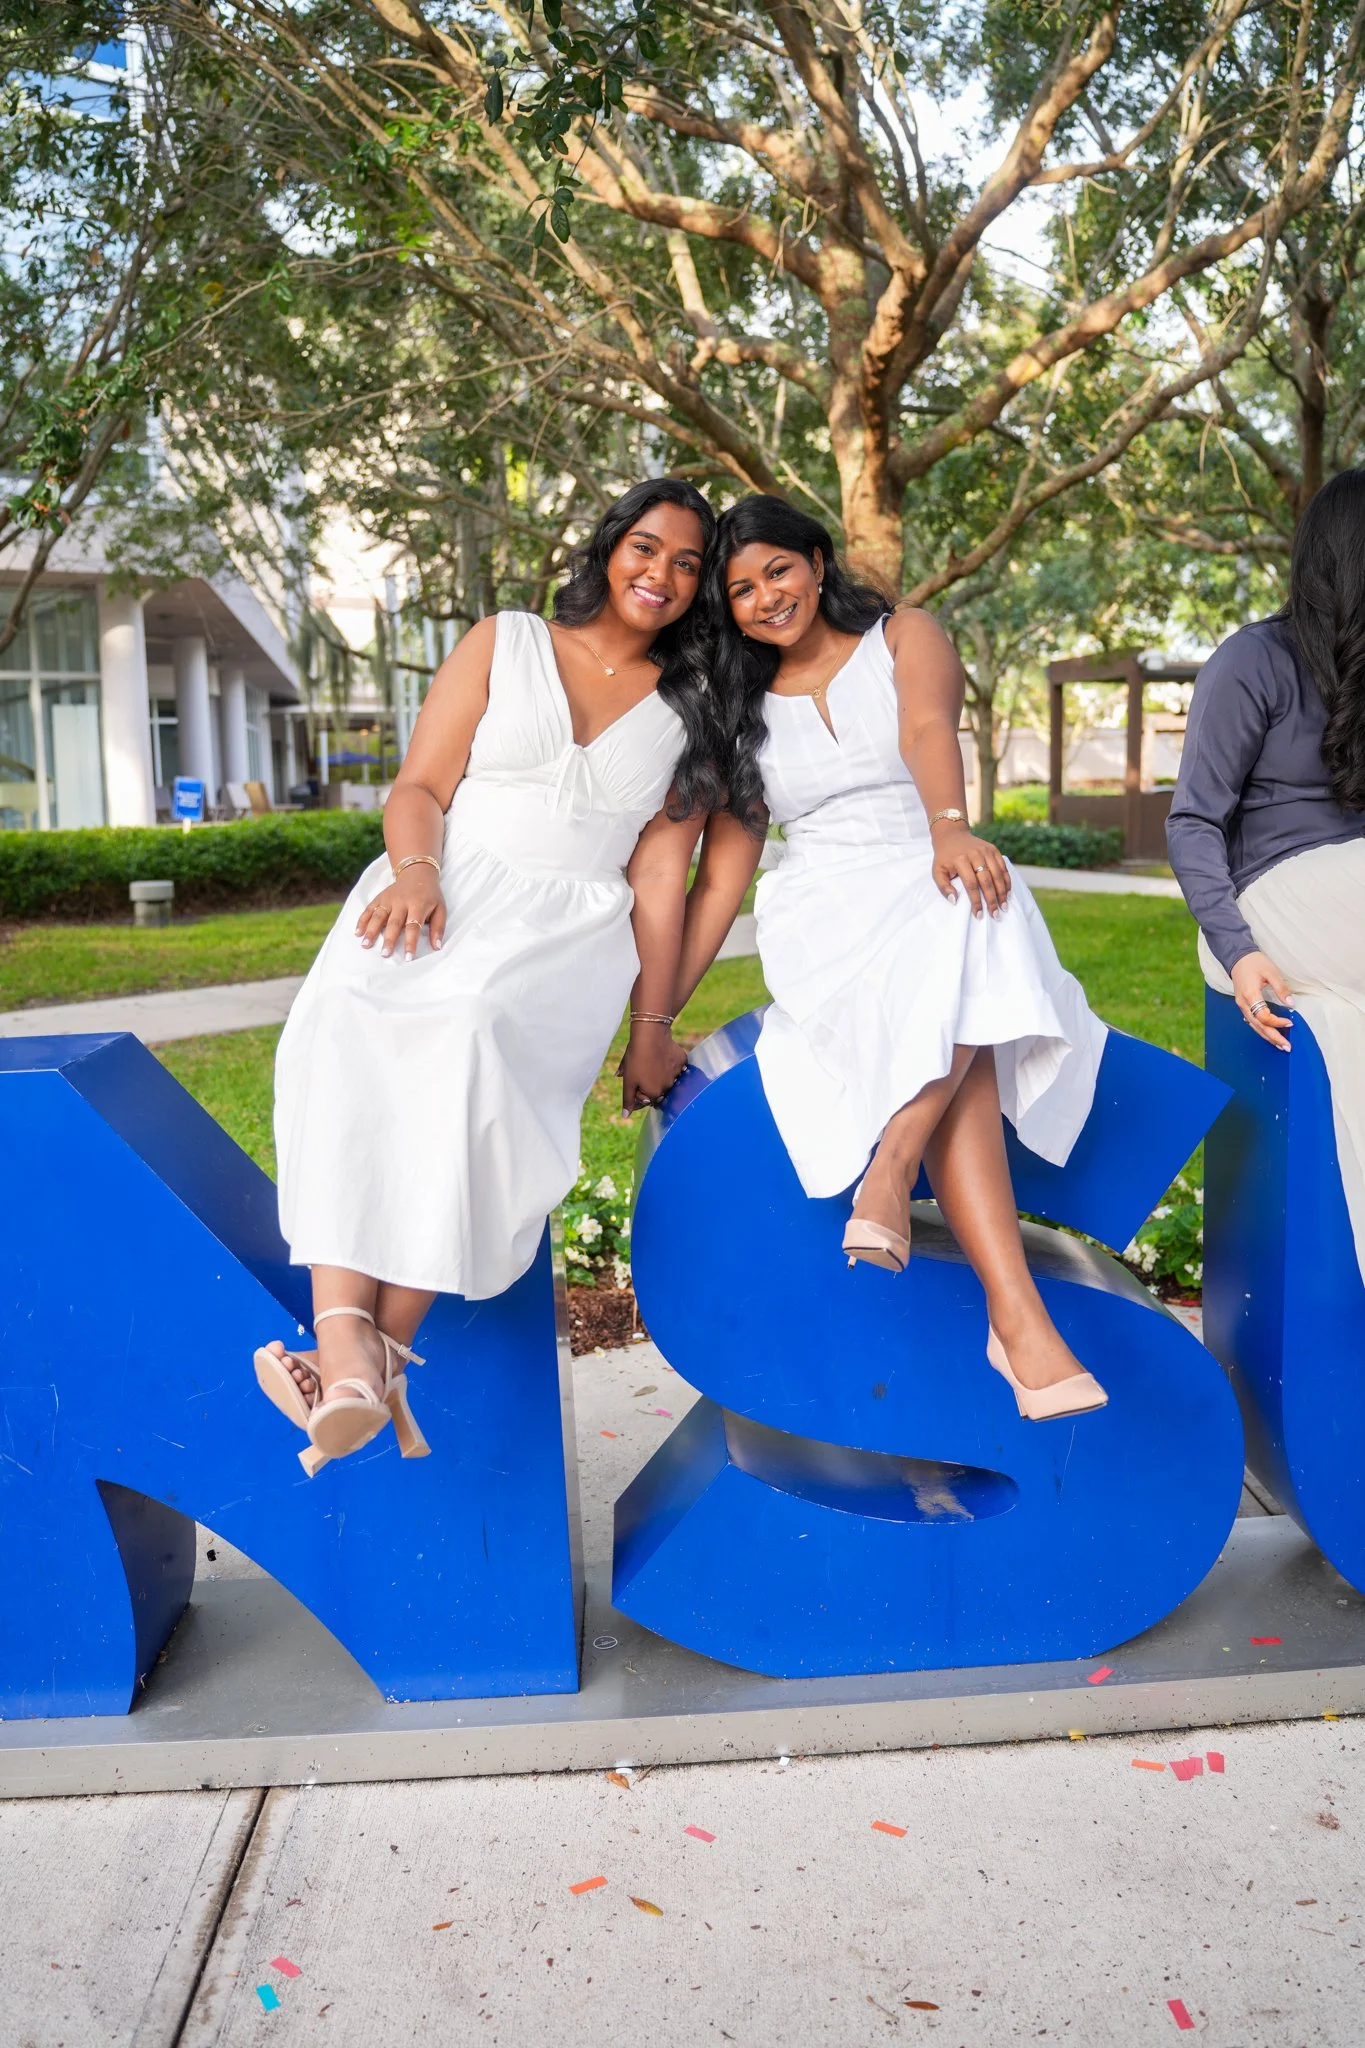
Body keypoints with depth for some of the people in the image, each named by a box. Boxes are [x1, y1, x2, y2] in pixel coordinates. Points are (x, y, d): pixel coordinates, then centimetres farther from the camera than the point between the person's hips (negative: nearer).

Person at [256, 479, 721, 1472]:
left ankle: (382, 1357, -34)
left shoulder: (688, 713, 17)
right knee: (350, 1027, -33)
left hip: (568, 929, -1)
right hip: (444, 895, 1)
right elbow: (420, 787, 8)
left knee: (470, 1028, -35)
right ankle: (345, 1354, -41)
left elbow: (660, 874, 11)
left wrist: (653, 1026, 5)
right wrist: (415, 871, -13)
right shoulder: (503, 644, 16)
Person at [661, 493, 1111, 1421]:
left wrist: (951, 827, -36)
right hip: (822, 916, 0)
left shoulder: (904, 638, 12)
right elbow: (723, 870, 15)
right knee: (941, 1029, -35)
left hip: (937, 887, 0)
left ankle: (891, 1166, -44)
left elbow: (930, 730, -12)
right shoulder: (745, 711, 19)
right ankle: (1018, 1318, -46)